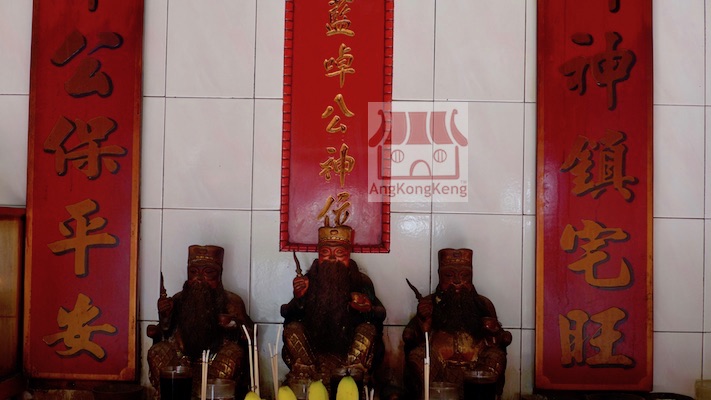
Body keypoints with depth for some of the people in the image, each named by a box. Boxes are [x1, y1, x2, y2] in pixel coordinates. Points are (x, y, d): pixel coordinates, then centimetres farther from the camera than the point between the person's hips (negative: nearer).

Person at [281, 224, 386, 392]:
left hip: (350, 352, 0)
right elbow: (288, 315, -2)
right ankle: (306, 378, -25)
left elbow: (381, 315, -1)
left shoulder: (361, 281, 1)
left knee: (368, 328, -24)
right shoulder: (309, 280, 1)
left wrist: (369, 308, -24)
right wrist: (298, 298, -22)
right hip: (315, 351, 1)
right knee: (293, 328, -20)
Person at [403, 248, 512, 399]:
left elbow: (502, 342, 12)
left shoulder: (483, 304, 13)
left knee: (496, 357, -24)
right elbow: (409, 338, 1)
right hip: (436, 374, -1)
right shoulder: (428, 304, 8)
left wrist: (495, 331, -9)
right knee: (417, 355, -27)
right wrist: (421, 319, -16)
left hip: (476, 373, 1)